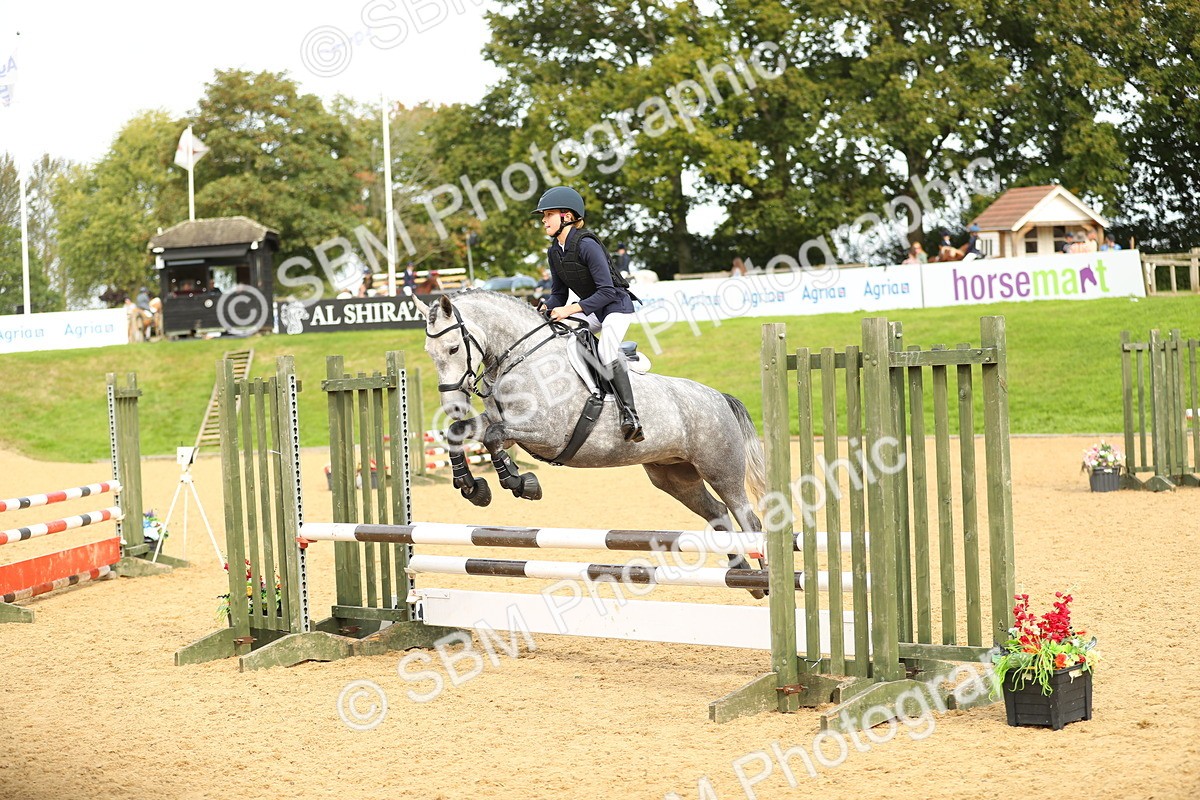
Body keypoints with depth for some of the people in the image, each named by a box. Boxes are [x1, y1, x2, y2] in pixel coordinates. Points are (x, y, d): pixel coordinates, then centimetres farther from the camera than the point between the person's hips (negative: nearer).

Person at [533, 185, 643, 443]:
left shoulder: (586, 245, -23)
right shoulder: (554, 252, 2)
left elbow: (607, 291, -26)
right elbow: (558, 294, 9)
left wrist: (571, 309, -30)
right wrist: (544, 310, -11)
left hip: (616, 305, -9)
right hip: (592, 311, 9)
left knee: (606, 351, -31)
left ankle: (630, 415, -34)